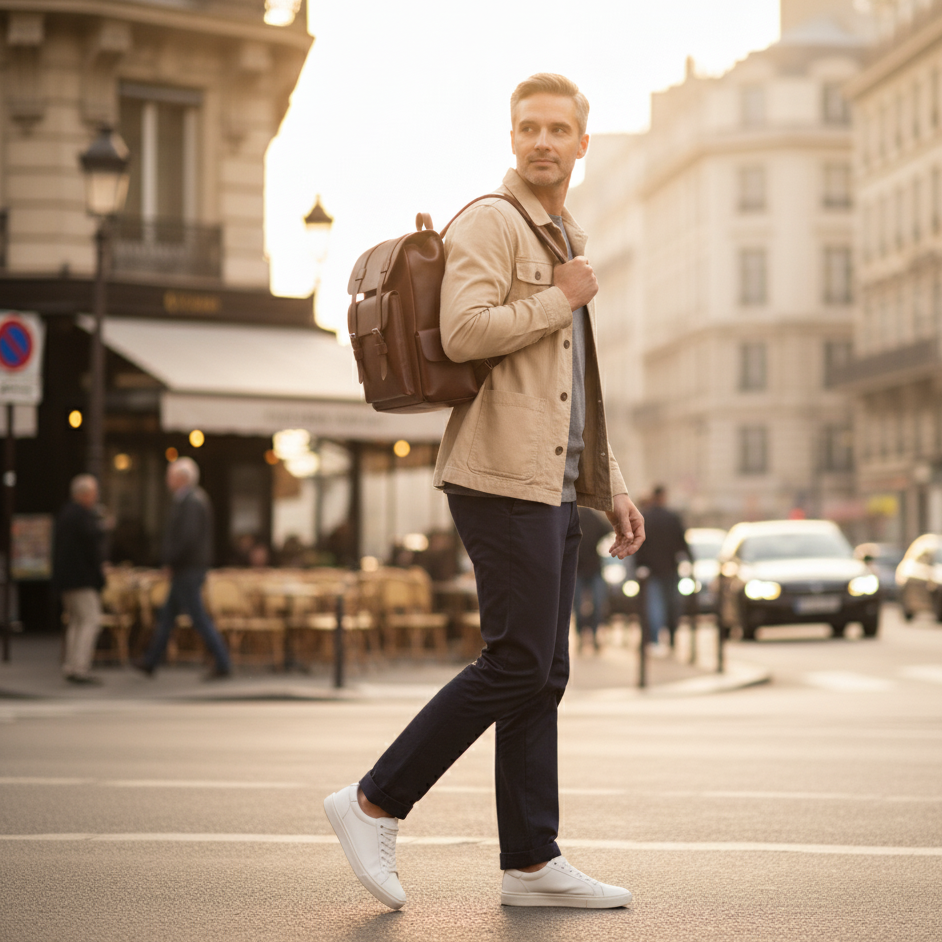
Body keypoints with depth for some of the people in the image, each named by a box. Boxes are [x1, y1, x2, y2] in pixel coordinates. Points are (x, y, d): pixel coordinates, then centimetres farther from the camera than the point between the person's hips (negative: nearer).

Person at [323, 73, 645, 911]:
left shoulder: (568, 240, 23)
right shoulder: (489, 222, -5)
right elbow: (463, 332, -22)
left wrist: (612, 489, 21)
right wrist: (561, 301, -10)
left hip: (555, 486, 9)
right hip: (504, 477, -9)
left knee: (543, 676, 7)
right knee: (518, 666, -11)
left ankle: (532, 862, 10)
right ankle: (376, 803, -2)